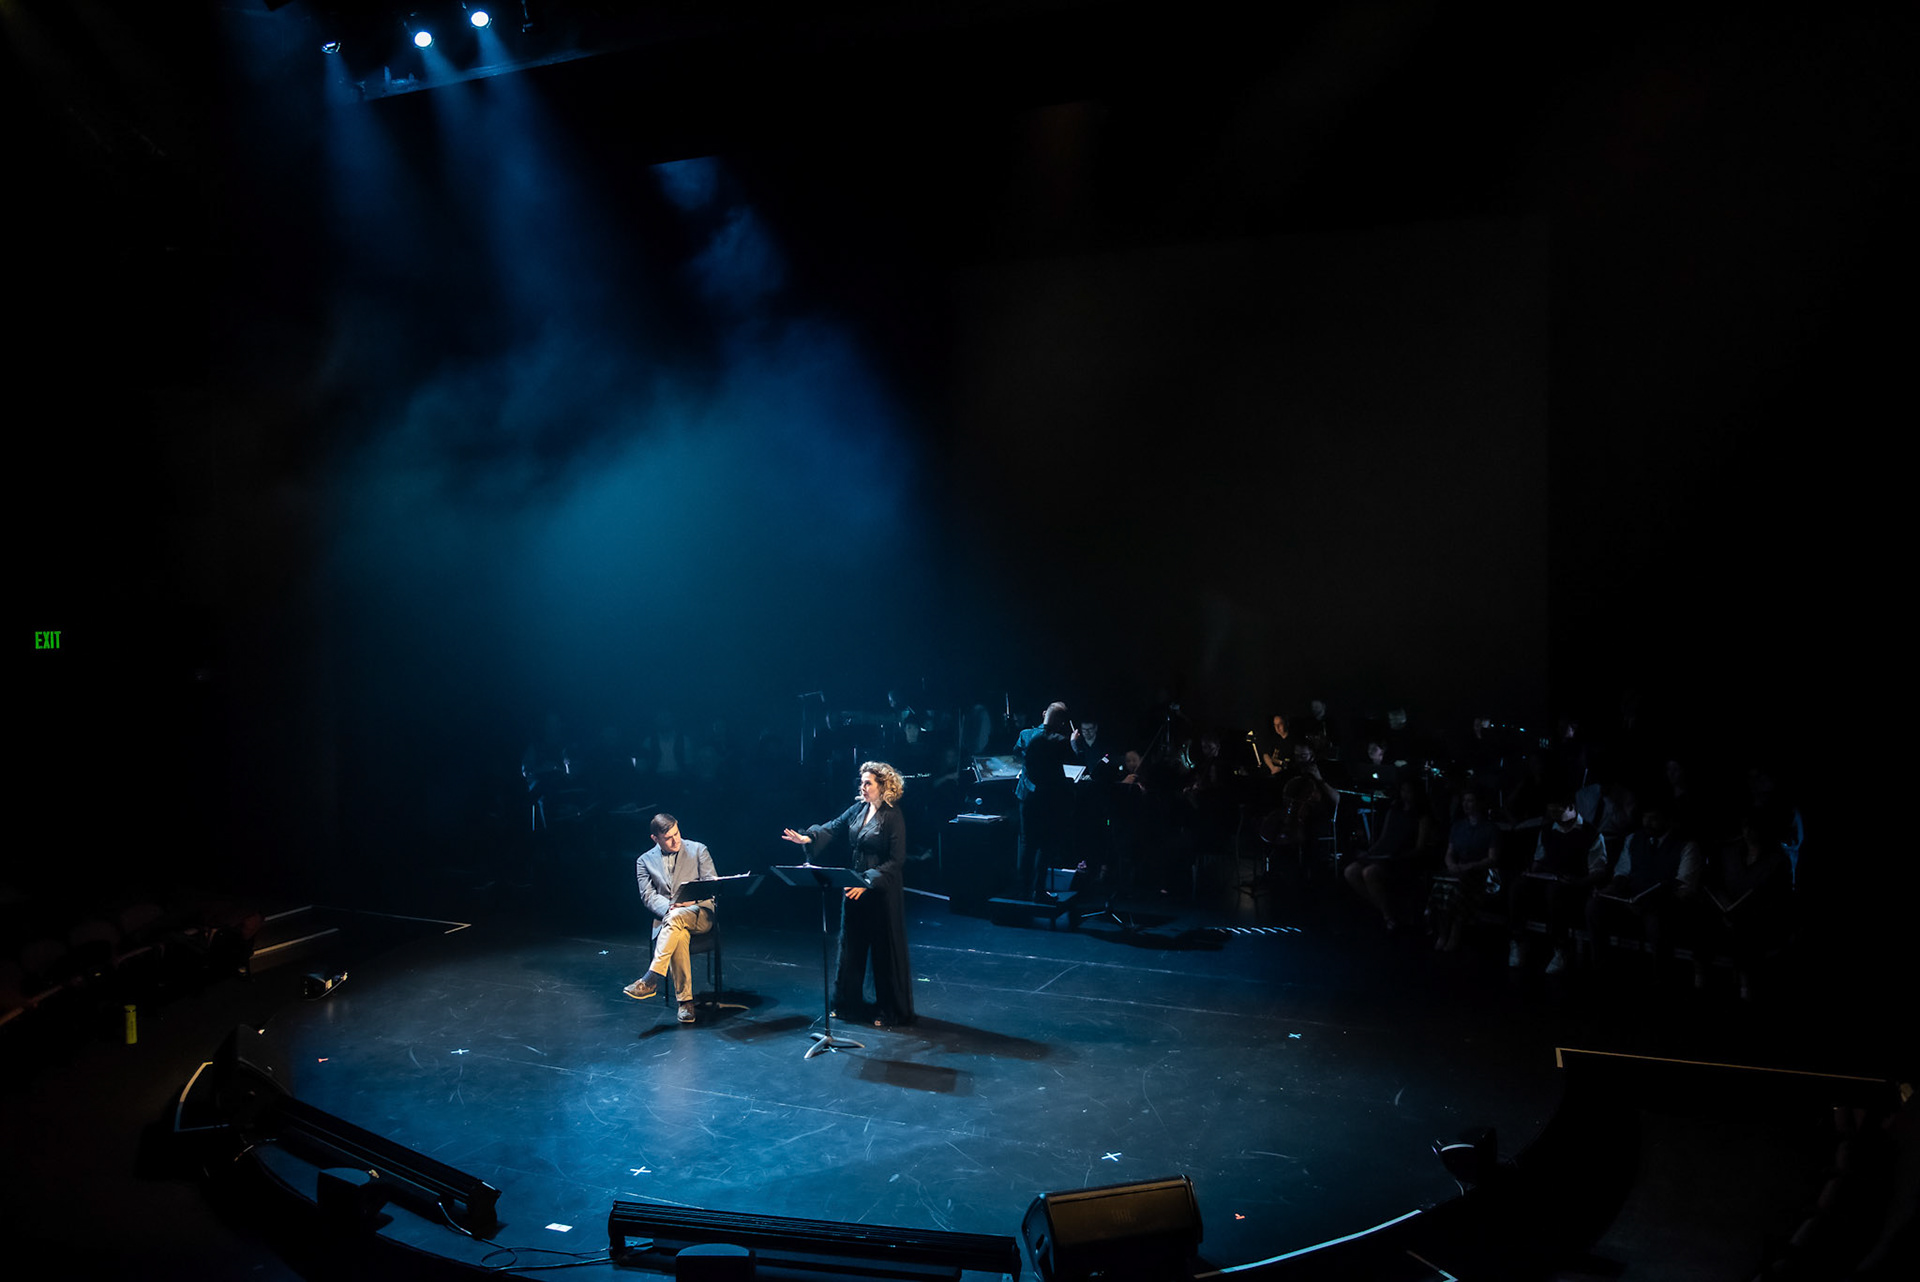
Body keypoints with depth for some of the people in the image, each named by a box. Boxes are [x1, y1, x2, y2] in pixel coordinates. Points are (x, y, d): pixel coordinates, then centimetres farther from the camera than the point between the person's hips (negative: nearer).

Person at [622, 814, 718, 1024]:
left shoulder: (698, 850, 10)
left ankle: (651, 979, -43)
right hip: (666, 918, 1)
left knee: (675, 918, -38)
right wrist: (668, 907, -17)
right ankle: (685, 1000, -33)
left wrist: (693, 900, -16)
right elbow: (648, 896, 4)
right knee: (679, 936, -37)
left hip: (699, 914, -1)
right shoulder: (645, 861, 14)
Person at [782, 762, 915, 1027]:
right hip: (854, 888, 7)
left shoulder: (893, 818, -15)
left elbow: (896, 861, -17)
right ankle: (848, 999, 30)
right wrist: (808, 838, -10)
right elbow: (834, 828, 8)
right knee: (851, 944, 15)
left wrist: (868, 882, -22)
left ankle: (889, 1010, 13)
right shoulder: (858, 810, 5)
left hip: (882, 894, -7)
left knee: (885, 949, 2)